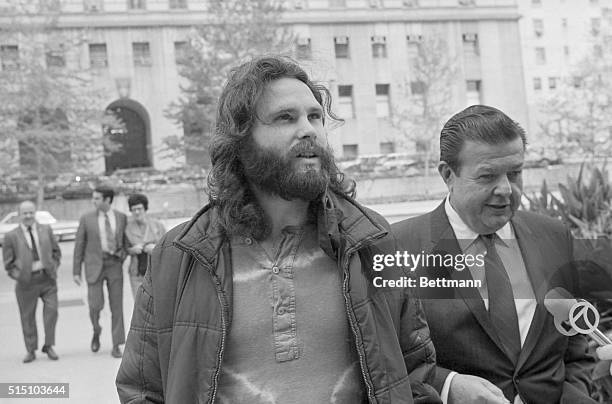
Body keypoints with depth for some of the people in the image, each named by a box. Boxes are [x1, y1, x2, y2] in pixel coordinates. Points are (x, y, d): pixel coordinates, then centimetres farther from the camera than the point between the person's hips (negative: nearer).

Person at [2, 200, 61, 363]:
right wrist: (19, 276, -8)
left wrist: (53, 268, 2)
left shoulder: (46, 230, 9)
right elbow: (8, 262, 3)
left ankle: (48, 346, 10)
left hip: (47, 278, 2)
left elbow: (56, 251, 15)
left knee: (51, 310, -6)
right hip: (26, 282, -1)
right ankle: (31, 350, 19)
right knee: (27, 317, 6)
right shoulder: (11, 236, 1)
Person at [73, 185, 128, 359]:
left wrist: (123, 254, -2)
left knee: (117, 306, -1)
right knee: (95, 305, -9)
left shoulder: (121, 217, 4)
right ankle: (96, 332, 23)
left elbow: (126, 240, 18)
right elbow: (79, 245, 3)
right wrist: (76, 271, 0)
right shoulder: (86, 219, 0)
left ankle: (116, 346, 6)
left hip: (114, 265, 1)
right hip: (94, 265, -1)